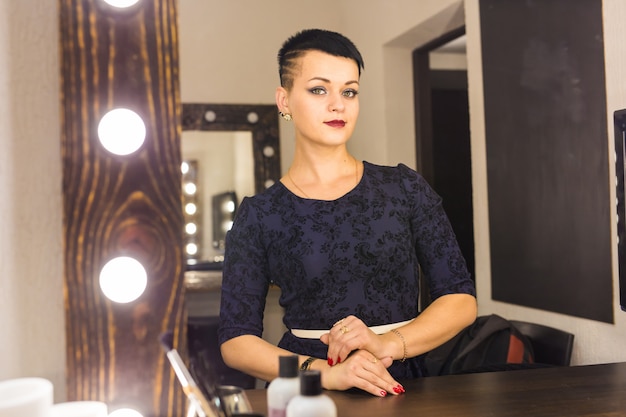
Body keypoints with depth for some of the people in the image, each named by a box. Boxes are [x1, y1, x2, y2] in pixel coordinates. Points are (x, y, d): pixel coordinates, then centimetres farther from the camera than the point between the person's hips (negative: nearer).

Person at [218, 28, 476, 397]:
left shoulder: (405, 188, 5)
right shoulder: (259, 215, 2)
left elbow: (462, 300, 2)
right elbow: (236, 340, -2)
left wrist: (389, 343, -14)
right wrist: (322, 371, -17)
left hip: (403, 385, 2)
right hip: (308, 396, -2)